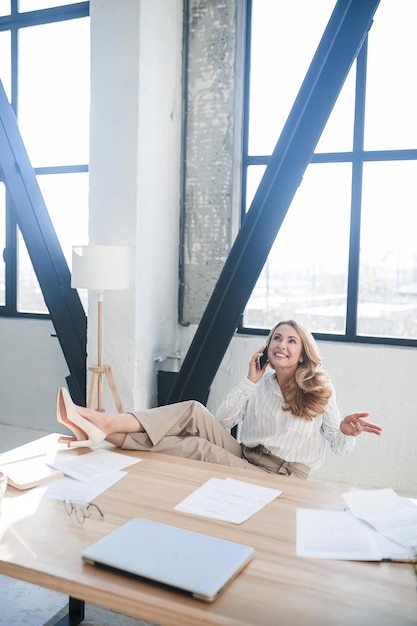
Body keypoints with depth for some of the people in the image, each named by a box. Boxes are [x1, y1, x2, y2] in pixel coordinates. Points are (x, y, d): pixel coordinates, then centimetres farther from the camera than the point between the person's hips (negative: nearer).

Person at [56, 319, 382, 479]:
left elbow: (341, 447, 1)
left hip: (278, 479, -4)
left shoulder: (321, 390, 2)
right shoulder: (262, 383, 12)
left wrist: (347, 431, -22)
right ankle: (103, 425, -32)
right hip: (243, 458, 4)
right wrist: (250, 381, -2)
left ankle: (106, 432, -33)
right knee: (195, 413, -21)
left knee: (198, 447, -29)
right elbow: (222, 422, 4)